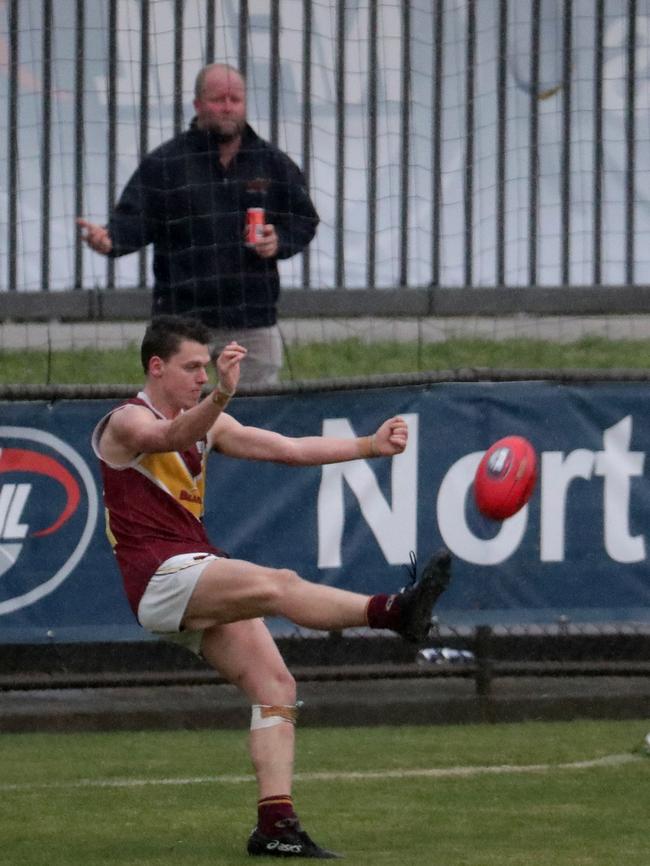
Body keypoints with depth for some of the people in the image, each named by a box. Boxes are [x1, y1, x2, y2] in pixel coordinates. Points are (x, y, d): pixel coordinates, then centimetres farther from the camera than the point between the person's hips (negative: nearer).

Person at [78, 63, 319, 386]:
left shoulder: (273, 163, 11)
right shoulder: (163, 164, 2)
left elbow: (304, 219, 18)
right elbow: (135, 220, -2)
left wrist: (280, 241, -3)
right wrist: (110, 240, -24)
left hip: (254, 323, 3)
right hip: (182, 320, -3)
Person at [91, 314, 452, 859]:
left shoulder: (209, 425, 19)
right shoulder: (127, 423, -6)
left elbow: (289, 449, 16)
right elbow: (172, 436, -30)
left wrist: (370, 446, 5)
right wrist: (222, 394, -50)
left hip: (203, 580, 9)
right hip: (161, 577, -9)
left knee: (276, 686, -3)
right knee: (277, 583, -30)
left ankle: (276, 825, -6)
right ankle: (396, 612, -50)